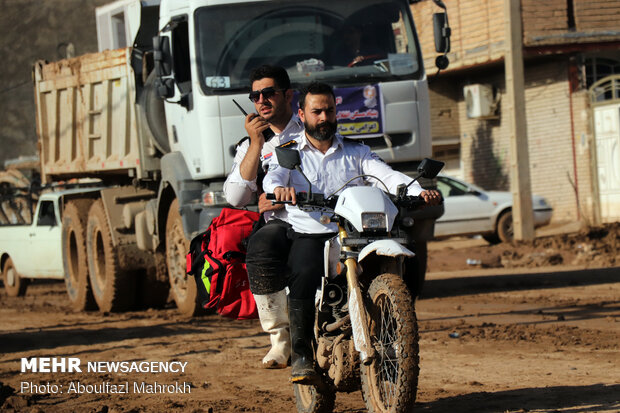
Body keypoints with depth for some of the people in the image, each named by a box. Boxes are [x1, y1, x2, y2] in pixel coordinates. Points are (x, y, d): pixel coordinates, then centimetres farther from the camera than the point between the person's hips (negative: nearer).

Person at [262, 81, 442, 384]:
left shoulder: (356, 153, 19)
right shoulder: (289, 153, 13)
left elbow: (388, 177, 4)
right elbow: (272, 176, -8)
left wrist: (420, 192, -17)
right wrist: (278, 187, -35)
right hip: (307, 236, -2)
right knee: (303, 276, -33)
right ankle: (301, 354, -22)